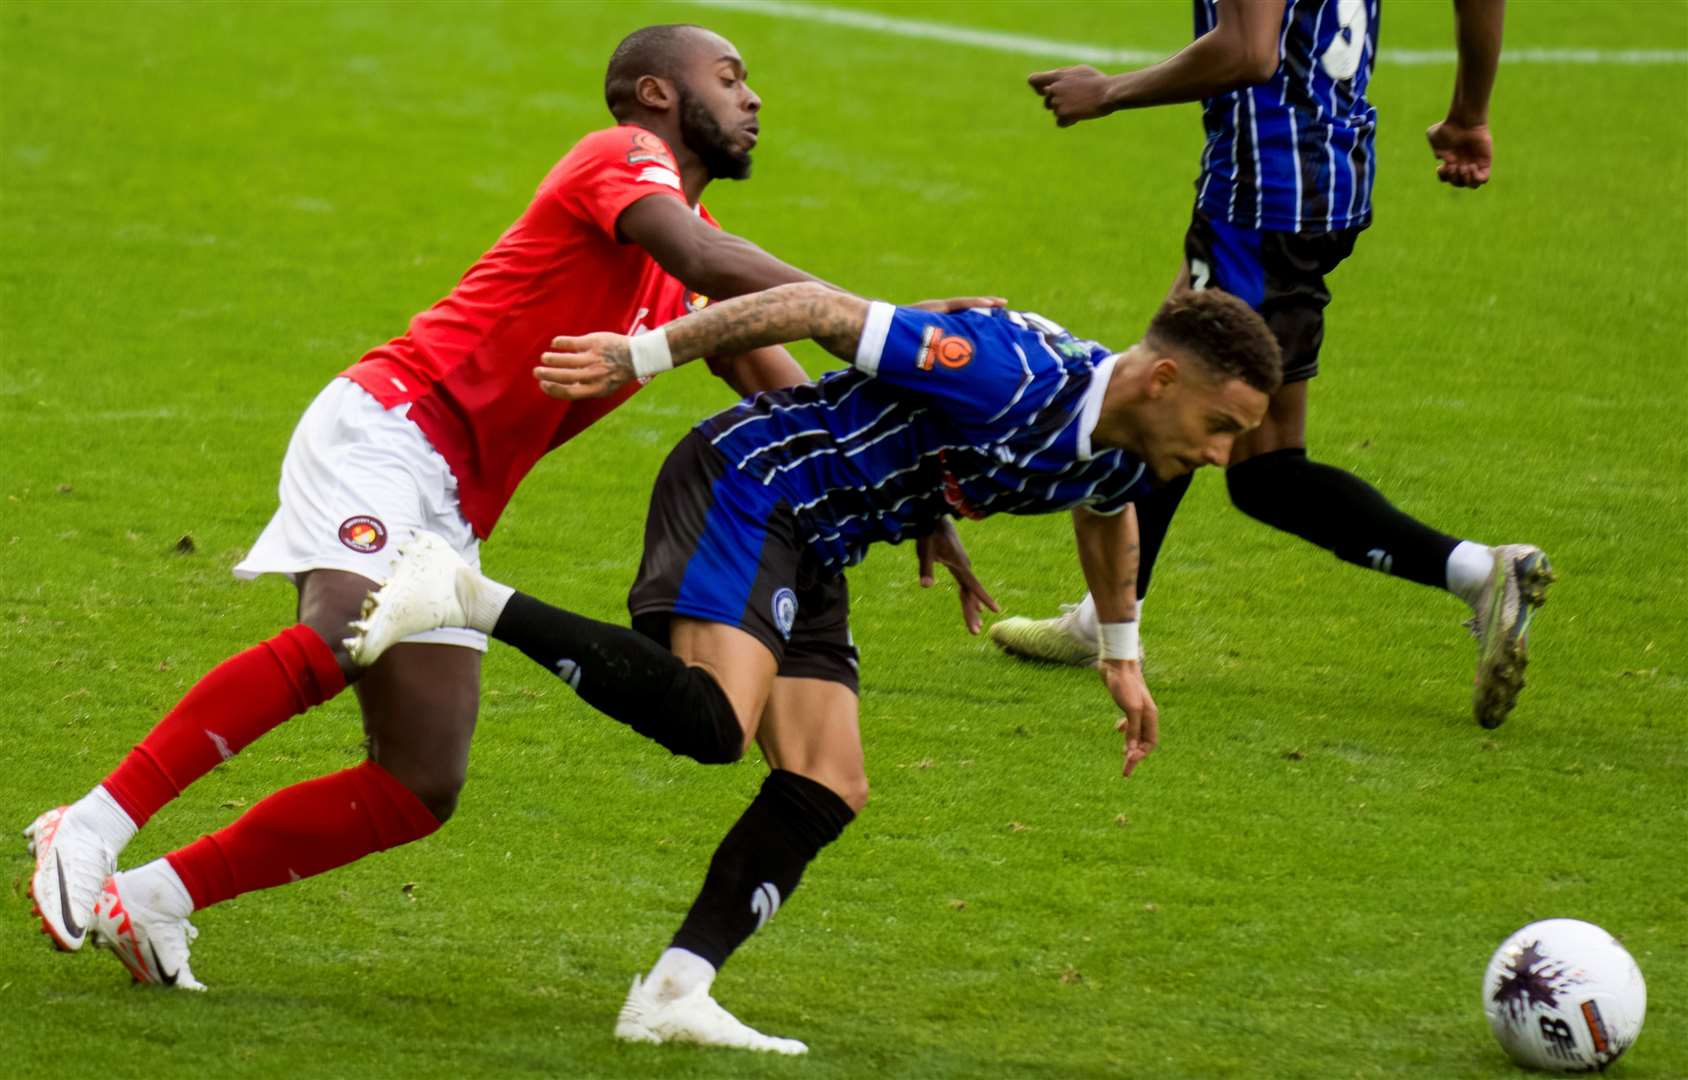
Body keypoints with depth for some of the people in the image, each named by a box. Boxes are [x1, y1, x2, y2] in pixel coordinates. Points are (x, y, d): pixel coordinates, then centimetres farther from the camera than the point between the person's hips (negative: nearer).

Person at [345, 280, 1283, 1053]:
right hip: (752, 485, -9)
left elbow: (1107, 514, 31)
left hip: (811, 556, 9)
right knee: (711, 720, -31)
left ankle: (672, 996, -4)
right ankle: (471, 599, -25)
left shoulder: (1122, 460, 2)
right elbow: (829, 312, -23)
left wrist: (1122, 655, 38)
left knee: (830, 792, -1)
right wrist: (642, 355, -22)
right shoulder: (1012, 377, -26)